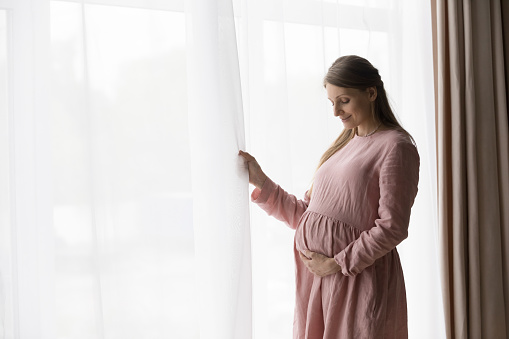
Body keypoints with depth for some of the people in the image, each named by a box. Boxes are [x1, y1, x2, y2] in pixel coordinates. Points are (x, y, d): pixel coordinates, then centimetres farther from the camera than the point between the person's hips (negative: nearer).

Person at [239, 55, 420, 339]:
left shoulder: (395, 146, -7)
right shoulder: (343, 145, 16)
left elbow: (392, 228, -15)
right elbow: (304, 215, 13)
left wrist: (337, 263, -14)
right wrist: (259, 180, 6)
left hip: (360, 279, -7)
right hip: (315, 276, 7)